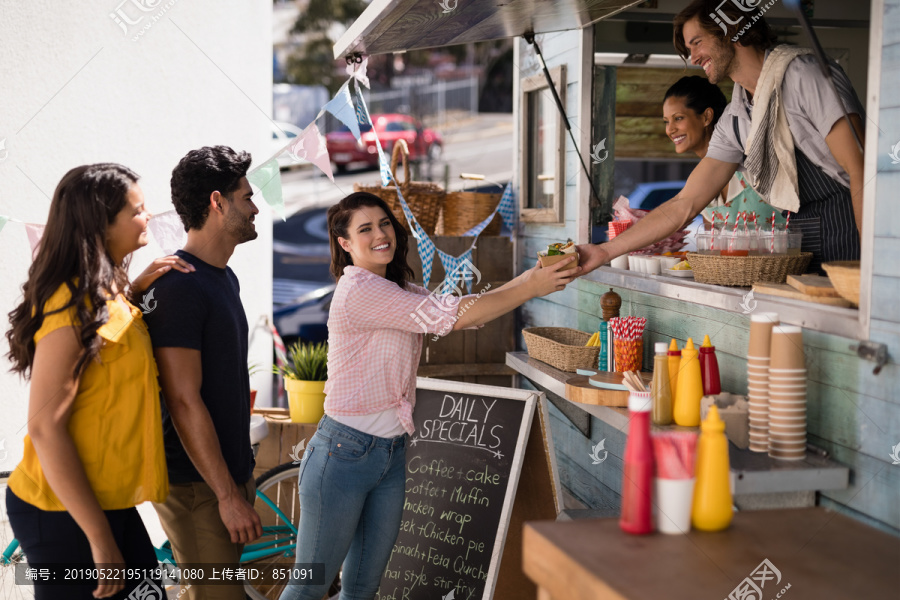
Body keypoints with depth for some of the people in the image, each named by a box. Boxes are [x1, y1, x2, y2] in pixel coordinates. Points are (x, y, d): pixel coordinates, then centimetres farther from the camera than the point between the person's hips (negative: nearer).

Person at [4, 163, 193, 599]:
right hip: (64, 515, -9)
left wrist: (136, 289, 8)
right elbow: (45, 428, -22)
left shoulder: (106, 296, 9)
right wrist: (100, 538, -22)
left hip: (107, 501, 9)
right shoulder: (72, 308, -19)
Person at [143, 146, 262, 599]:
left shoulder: (225, 278, 12)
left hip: (230, 469, 9)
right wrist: (227, 495, -21)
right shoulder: (179, 286, -20)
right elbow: (184, 403, -22)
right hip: (198, 482, -9)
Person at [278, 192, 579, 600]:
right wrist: (530, 289, -16)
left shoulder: (398, 292, 12)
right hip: (345, 453, -8)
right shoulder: (358, 289, -17)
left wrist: (528, 278, -5)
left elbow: (463, 308, 7)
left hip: (391, 454, 8)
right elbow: (451, 316, -21)